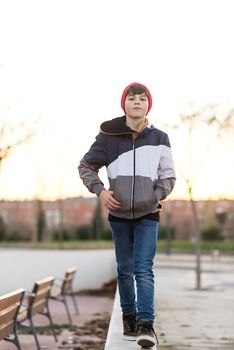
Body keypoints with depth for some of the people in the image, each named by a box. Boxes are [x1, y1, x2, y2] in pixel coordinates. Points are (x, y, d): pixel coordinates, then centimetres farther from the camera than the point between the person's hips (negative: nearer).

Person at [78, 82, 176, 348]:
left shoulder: (159, 138, 0)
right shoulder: (108, 137, -2)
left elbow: (168, 175, 6)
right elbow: (86, 166, 8)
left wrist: (158, 195, -11)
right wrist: (100, 191, -6)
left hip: (148, 215, -1)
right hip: (119, 215, 1)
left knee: (143, 269, -11)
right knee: (125, 270, 10)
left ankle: (146, 324, -14)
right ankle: (129, 316, 25)